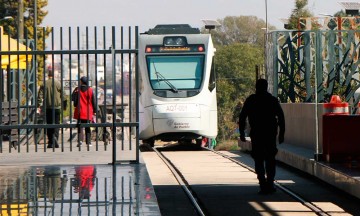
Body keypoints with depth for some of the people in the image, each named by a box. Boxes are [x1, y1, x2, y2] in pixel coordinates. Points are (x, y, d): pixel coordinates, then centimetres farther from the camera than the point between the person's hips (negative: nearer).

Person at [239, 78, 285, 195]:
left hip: (256, 134, -1)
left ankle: (263, 186, -8)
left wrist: (242, 133, 6)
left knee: (259, 161, 3)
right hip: (271, 134, 1)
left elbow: (242, 117, 0)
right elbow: (281, 117, 2)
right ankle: (270, 184, 4)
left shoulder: (250, 100, 3)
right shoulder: (273, 100, 5)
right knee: (270, 159, 13)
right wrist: (281, 133, 5)